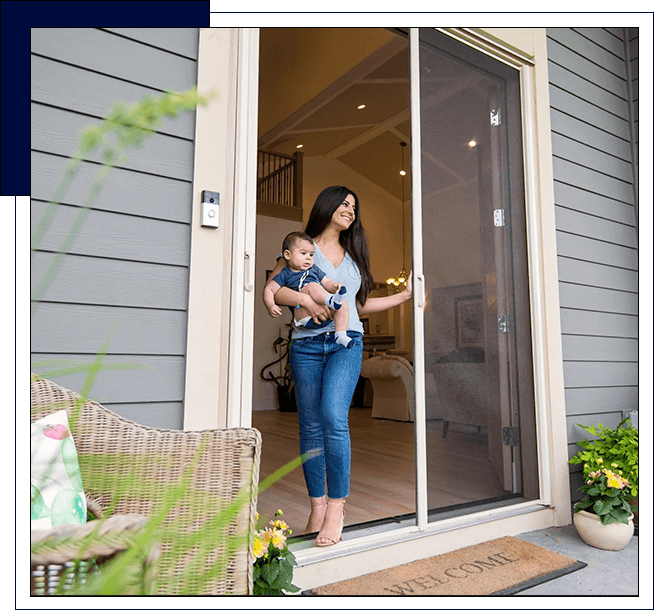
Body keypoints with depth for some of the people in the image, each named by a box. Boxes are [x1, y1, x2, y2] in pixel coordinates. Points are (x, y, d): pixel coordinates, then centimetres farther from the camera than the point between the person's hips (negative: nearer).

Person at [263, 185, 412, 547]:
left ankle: (336, 504, -7)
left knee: (333, 416, -18)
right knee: (311, 427, 1)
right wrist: (306, 300, -16)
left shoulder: (353, 255, 23)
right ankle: (317, 505, 12)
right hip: (307, 344, -1)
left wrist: (404, 296, 24)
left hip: (347, 343, 2)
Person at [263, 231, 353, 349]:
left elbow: (326, 282, 21)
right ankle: (331, 300, -49)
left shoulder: (314, 269, 27)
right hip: (304, 316, -5)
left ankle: (340, 335, -18)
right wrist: (271, 306, -12)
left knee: (344, 304, -17)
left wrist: (334, 286, -4)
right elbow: (269, 289, 8)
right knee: (312, 286, -27)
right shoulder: (285, 275, 13)